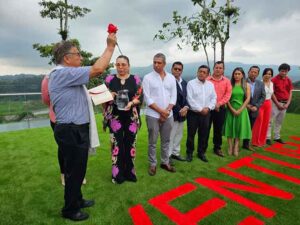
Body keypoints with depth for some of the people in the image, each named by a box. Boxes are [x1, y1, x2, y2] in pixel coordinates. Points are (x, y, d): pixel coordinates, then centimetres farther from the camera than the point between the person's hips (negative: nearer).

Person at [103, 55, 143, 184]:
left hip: (131, 117, 0)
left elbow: (140, 97, 0)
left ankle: (129, 172, 24)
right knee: (117, 144, 1)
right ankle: (118, 174, 18)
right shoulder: (110, 79, 5)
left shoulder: (136, 79, 4)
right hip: (115, 117, 0)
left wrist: (131, 103, -20)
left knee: (130, 144, 7)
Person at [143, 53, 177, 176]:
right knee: (152, 142, 6)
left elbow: (173, 97, 4)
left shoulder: (171, 78, 6)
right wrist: (161, 111, -13)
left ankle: (165, 162, 28)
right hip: (153, 115, -3)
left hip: (168, 115, 4)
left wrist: (166, 111, -9)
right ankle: (152, 164, 20)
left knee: (166, 140, 13)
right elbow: (147, 99, -10)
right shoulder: (148, 78, -4)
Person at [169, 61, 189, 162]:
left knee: (179, 135, 16)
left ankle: (175, 153, 30)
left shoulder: (184, 82, 13)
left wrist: (186, 107, -5)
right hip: (173, 113, -8)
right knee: (170, 136, 0)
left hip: (182, 113, 8)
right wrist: (179, 110, -15)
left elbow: (185, 97, 14)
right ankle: (168, 156, 13)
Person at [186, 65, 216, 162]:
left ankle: (201, 153, 26)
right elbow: (190, 99, -13)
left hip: (206, 113, 4)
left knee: (204, 135, 11)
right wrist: (200, 109, -15)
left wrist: (208, 108, -9)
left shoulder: (210, 84, 9)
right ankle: (189, 153, 20)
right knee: (191, 134, 4)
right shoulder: (191, 83, -5)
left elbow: (214, 98, 8)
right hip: (193, 113, -4)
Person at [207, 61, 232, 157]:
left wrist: (219, 104, -12)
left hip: (221, 108, 2)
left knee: (218, 129, 11)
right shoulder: (207, 79, -3)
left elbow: (228, 94, -1)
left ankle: (217, 148, 25)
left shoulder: (227, 81, 4)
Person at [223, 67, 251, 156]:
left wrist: (240, 110, -11)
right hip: (231, 109, 0)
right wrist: (232, 109, -12)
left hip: (241, 110, 1)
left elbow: (248, 98, -3)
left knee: (239, 127, 2)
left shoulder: (246, 85, 3)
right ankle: (230, 147, 9)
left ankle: (236, 147, 11)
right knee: (230, 127, 0)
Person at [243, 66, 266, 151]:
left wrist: (256, 106, -9)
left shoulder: (261, 84, 5)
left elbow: (263, 97, 4)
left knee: (249, 128, 13)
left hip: (254, 110, 4)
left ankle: (246, 144, 27)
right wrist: (246, 104, -14)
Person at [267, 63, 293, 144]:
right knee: (270, 121, -6)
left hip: (285, 104, 6)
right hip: (276, 103, -5)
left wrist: (287, 104, -3)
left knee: (279, 121, 13)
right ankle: (268, 138, -1)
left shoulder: (289, 80, 8)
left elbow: (290, 92, 9)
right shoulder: (274, 79, -9)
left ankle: (277, 137, 22)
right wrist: (278, 104, -12)